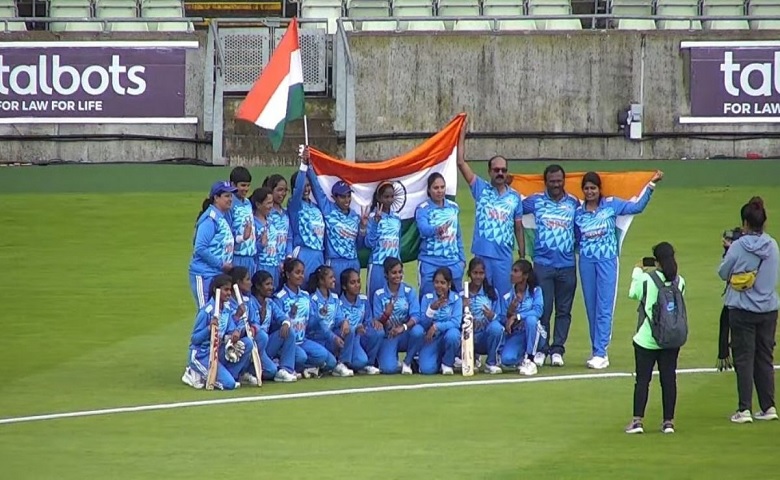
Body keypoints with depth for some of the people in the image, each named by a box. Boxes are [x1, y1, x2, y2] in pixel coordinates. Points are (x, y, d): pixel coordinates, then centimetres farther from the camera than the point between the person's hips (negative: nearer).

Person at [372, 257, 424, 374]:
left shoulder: (409, 291, -3)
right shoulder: (379, 294, -3)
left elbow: (416, 316, -15)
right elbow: (377, 322, -6)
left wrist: (403, 327, -35)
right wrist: (386, 314, -29)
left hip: (406, 335, 1)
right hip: (388, 337, -1)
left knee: (417, 330, -35)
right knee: (388, 368, -28)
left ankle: (407, 362, -7)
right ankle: (394, 361, 13)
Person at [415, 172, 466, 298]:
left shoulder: (454, 207, 10)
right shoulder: (423, 209, -6)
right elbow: (423, 229, -26)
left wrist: (462, 258, 15)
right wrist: (437, 229, -47)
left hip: (453, 263, 4)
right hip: (430, 263, -4)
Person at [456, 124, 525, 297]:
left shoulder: (515, 197, 8)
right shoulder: (481, 189, 3)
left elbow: (518, 228, 12)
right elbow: (461, 162, -3)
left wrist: (522, 256, 9)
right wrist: (462, 133, -7)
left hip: (504, 256, 1)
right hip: (482, 254, -1)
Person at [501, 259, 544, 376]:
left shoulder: (535, 291, -6)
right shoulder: (508, 297, -1)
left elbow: (538, 311, -22)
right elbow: (504, 321, -3)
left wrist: (516, 317, -27)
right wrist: (509, 314, -24)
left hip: (532, 334, -2)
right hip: (514, 335, 2)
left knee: (530, 319, -35)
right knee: (507, 359, -28)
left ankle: (530, 361, -24)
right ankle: (521, 359, 13)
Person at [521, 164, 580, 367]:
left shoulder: (574, 203, 7)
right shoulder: (535, 201, 5)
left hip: (567, 264, 1)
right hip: (543, 264, -1)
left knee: (564, 310, 4)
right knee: (543, 308, -3)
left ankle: (557, 349, 9)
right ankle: (541, 349, 5)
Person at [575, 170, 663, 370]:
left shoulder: (611, 205, 1)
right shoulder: (578, 213, 8)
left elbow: (637, 206, -5)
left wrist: (651, 184, -9)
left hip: (607, 261, -3)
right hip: (587, 262, 3)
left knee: (604, 309, -7)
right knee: (591, 309, 6)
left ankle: (600, 353, -9)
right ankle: (597, 352, 13)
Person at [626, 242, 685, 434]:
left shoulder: (646, 279, -13)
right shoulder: (679, 282, -2)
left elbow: (633, 293, 4)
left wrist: (637, 272, 21)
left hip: (647, 339, -3)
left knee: (642, 379, 3)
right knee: (669, 379, 7)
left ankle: (638, 420, 0)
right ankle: (668, 421, 9)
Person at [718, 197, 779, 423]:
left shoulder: (738, 247, -14)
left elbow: (723, 273, -3)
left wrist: (728, 250, 14)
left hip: (743, 311, -4)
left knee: (744, 359, 1)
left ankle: (745, 409, -3)